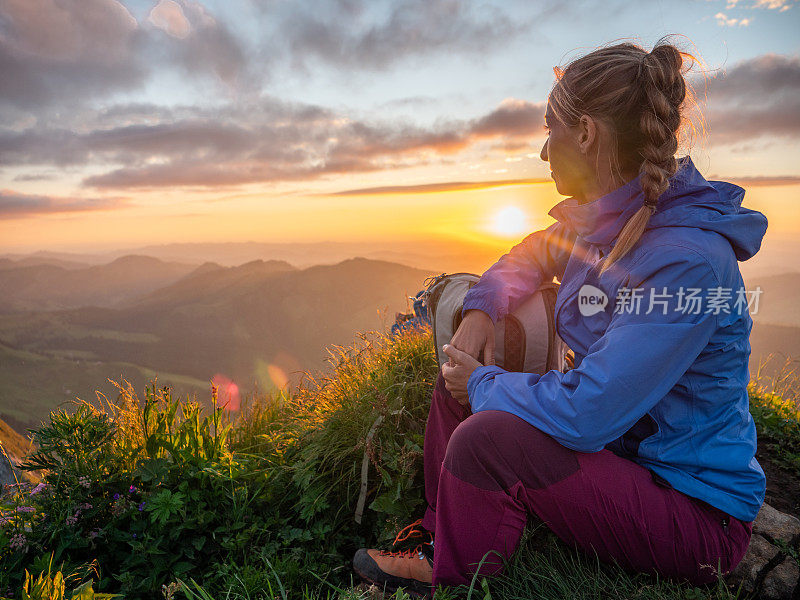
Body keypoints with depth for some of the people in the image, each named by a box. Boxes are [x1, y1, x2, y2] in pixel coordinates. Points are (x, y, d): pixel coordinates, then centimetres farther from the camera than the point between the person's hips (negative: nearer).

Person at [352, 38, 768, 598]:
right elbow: (532, 254, 19)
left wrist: (484, 383, -16)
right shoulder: (595, 220, -2)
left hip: (697, 511, -8)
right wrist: (482, 308, -2)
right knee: (457, 385, 4)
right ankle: (438, 535, 20)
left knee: (486, 437, -29)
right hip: (619, 443, 8)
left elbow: (585, 413, -34)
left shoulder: (686, 262, -30)